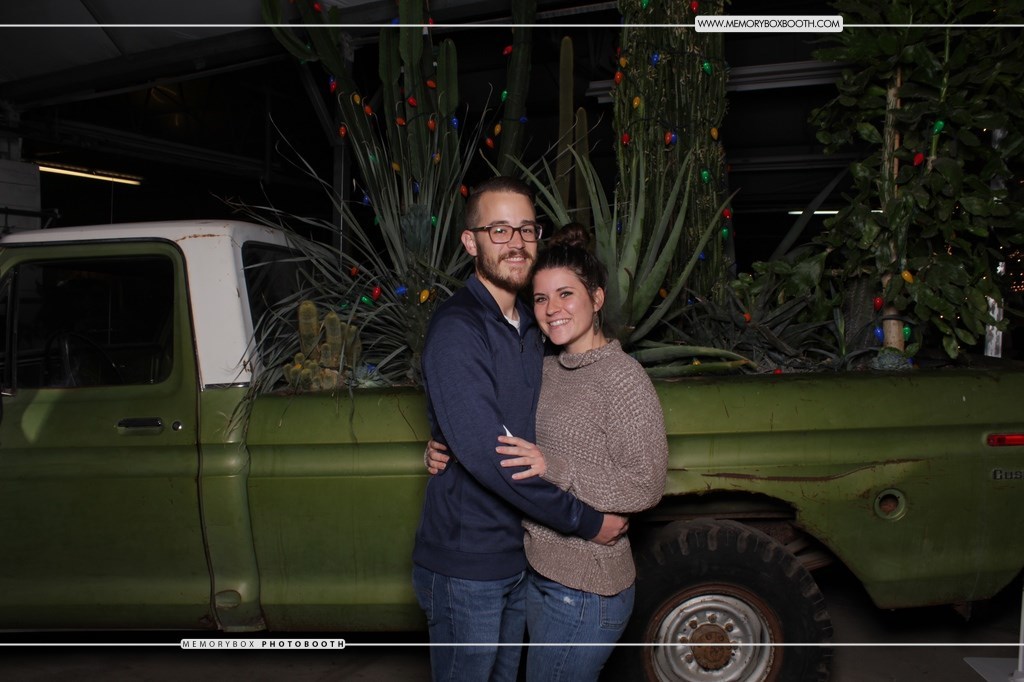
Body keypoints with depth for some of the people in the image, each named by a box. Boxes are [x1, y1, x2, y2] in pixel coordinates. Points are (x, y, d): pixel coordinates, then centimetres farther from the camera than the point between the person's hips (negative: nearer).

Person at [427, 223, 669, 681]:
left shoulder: (623, 377, -16)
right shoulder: (547, 371, 8)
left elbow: (646, 486, -19)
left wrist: (555, 469, -28)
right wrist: (442, 454, -3)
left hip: (585, 590, -8)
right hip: (540, 572, 8)